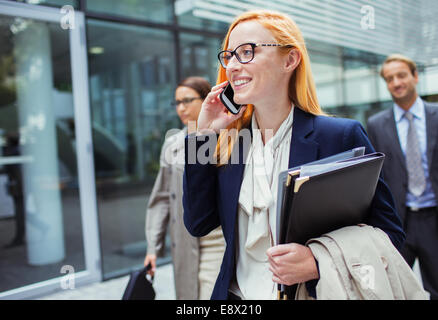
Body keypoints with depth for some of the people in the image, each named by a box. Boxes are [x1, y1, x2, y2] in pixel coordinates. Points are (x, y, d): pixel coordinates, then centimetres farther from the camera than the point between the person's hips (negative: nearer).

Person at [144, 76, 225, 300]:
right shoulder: (172, 146, 9)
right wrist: (153, 247, 7)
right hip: (186, 247, 4)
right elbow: (161, 198, 10)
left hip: (222, 245, -3)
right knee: (189, 293, 10)